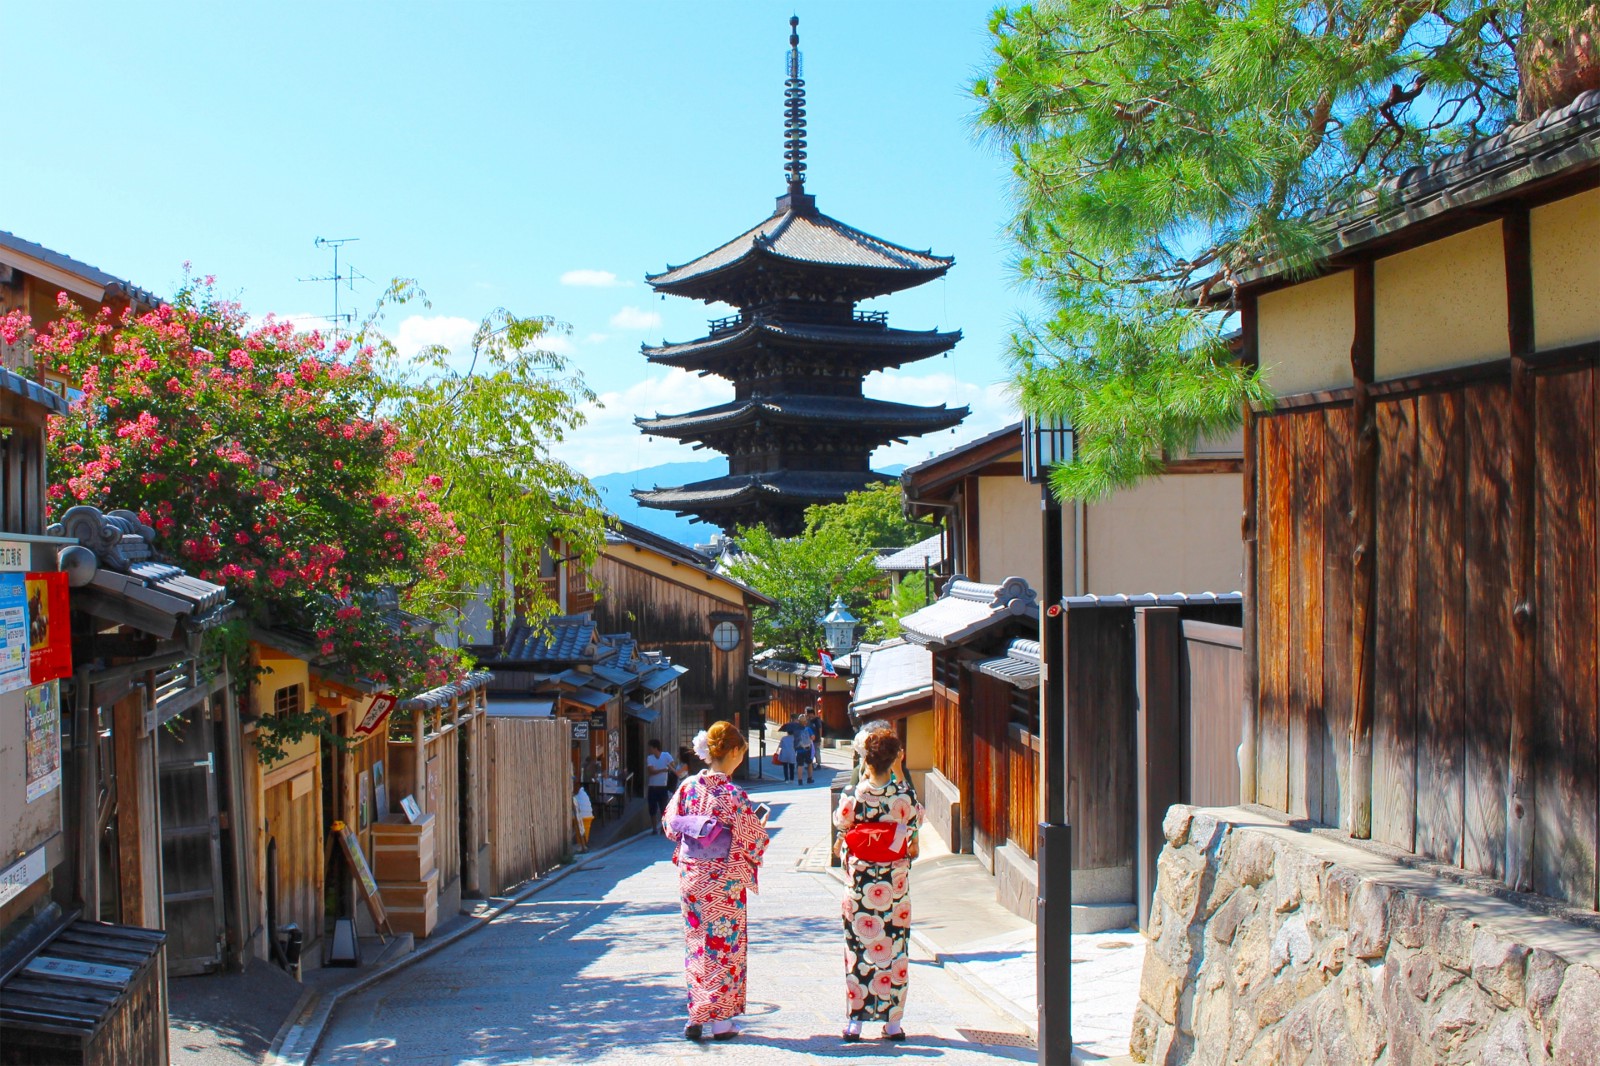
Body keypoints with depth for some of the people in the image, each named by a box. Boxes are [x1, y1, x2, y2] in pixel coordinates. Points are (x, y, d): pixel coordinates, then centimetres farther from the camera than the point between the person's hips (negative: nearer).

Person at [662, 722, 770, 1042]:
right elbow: (752, 841, -12)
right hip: (725, 882, -5)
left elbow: (670, 825, 6)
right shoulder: (735, 796, -18)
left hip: (691, 877, 5)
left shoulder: (688, 786, -3)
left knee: (696, 943, 15)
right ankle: (720, 1019, 12)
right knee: (725, 945, 7)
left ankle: (695, 1016, 19)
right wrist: (761, 826, 9)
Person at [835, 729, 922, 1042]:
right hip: (895, 881, 0)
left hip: (860, 880, 0)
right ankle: (892, 1021, 13)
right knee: (895, 948, 9)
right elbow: (913, 830, 5)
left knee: (857, 947, 8)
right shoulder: (904, 794, -10)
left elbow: (842, 829, 2)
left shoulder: (854, 795, -11)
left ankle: (854, 1020, 11)